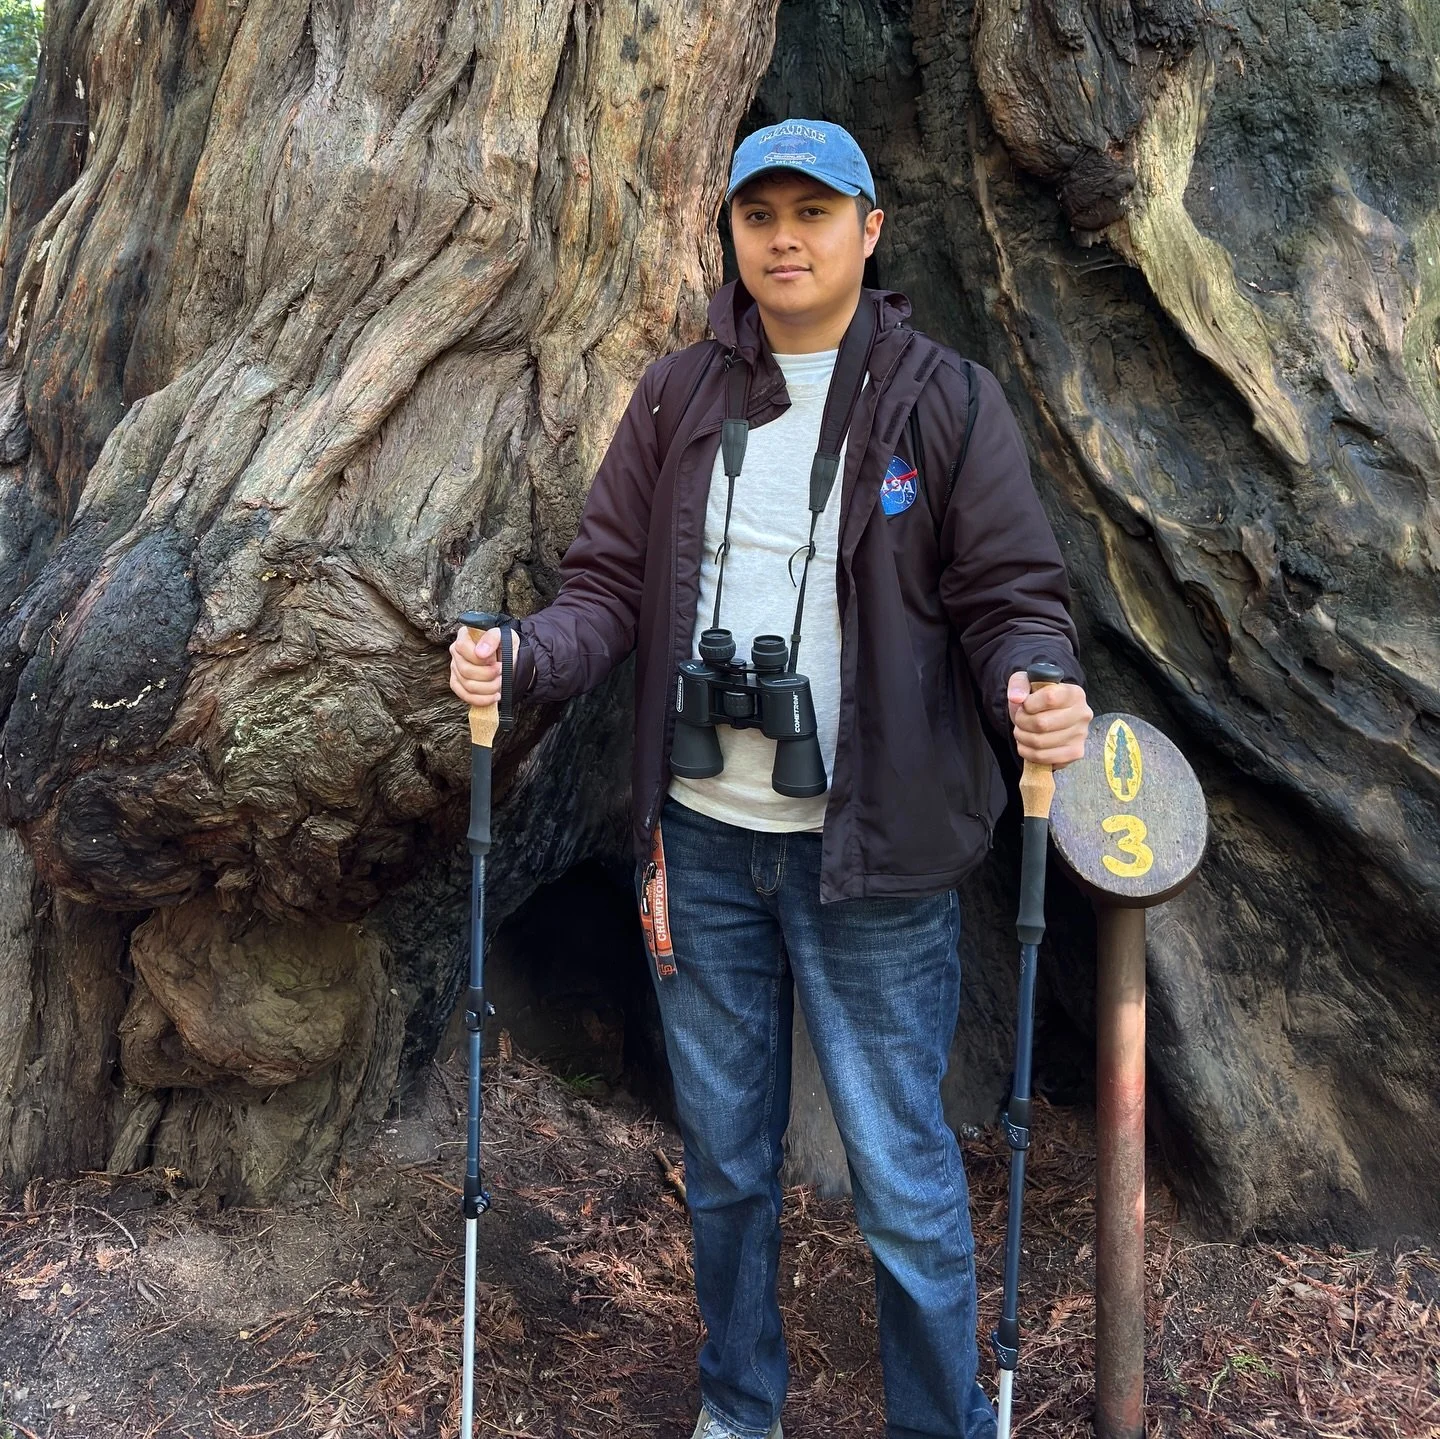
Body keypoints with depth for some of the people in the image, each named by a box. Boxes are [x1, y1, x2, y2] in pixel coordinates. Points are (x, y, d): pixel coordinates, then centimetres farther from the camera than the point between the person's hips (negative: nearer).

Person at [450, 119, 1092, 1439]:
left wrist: (1039, 686, -26)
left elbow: (1013, 598, -4)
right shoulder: (677, 397, 6)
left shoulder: (948, 401, -2)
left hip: (875, 852, -3)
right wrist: (525, 656, -16)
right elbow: (612, 583, 4)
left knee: (904, 1176, 5)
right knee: (724, 1159, 18)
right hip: (702, 843, 4)